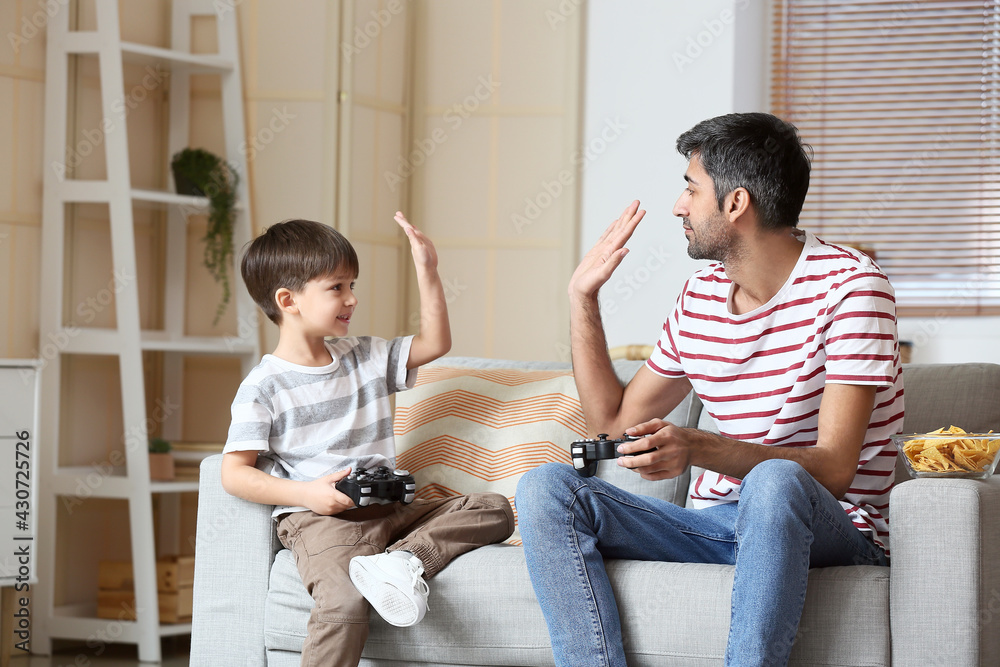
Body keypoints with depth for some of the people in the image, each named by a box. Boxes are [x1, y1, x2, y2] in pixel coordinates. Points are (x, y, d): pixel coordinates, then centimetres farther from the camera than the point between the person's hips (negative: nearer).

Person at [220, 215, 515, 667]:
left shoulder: (366, 358, 17)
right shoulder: (264, 388, -2)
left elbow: (435, 342, 25)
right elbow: (235, 474, -7)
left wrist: (427, 270, 16)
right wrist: (306, 493, -19)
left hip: (387, 510, 7)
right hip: (319, 519, -7)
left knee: (494, 509, -6)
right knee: (346, 602, -36)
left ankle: (403, 559, -26)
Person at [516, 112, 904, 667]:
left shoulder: (848, 287, -11)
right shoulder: (699, 298, 10)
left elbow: (834, 470, -20)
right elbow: (613, 423, 20)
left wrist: (697, 448, -34)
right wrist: (582, 297, 13)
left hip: (832, 532, -6)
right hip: (714, 521, 6)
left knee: (773, 482, -40)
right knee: (546, 488, -14)